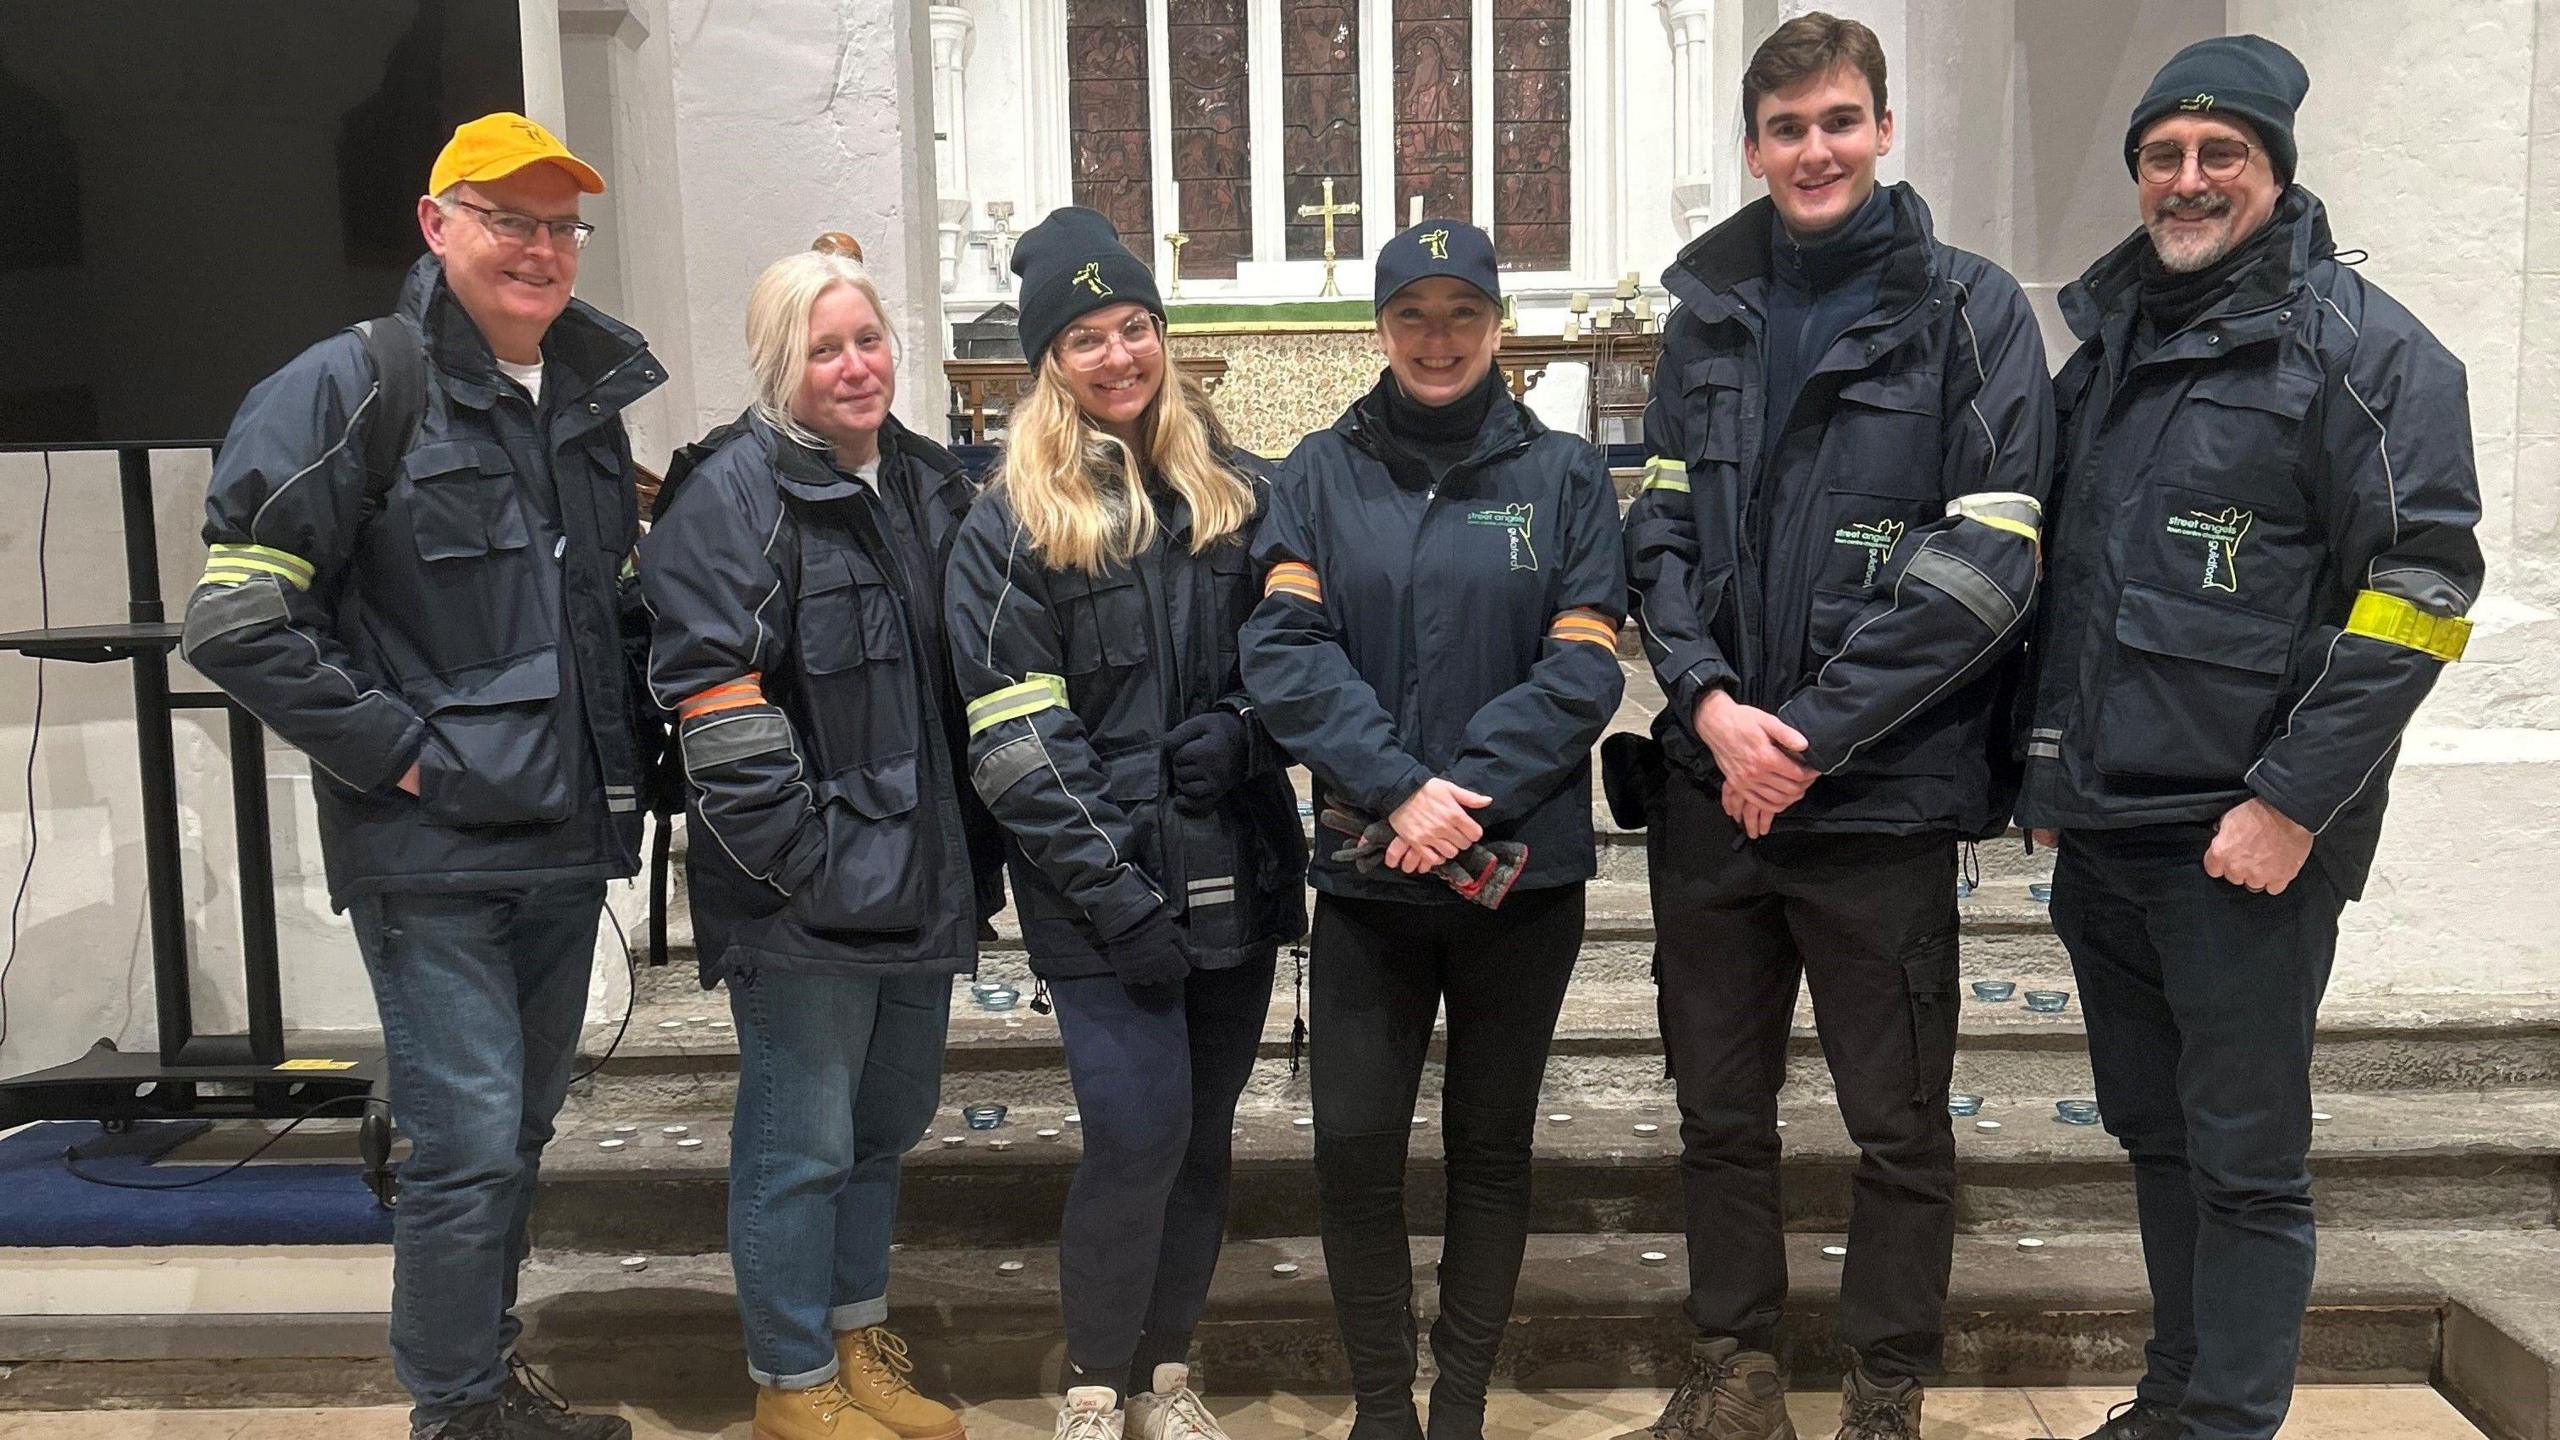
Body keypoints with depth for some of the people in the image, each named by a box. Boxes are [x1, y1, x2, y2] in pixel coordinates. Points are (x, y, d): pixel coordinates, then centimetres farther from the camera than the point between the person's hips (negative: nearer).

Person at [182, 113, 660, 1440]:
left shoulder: (590, 397, 12)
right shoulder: (353, 387, -9)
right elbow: (236, 619, -14)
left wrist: (614, 760, 12)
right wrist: (395, 748, -15)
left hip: (566, 837, 7)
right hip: (429, 849, -6)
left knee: (518, 1131, 16)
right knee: (470, 1141, -5)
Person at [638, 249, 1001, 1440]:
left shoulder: (927, 483, 12)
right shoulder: (733, 495, -11)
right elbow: (716, 709, -17)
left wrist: (974, 855, 15)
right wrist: (805, 859, -18)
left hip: (921, 878, 8)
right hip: (803, 895, -7)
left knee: (885, 1123, 19)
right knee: (802, 1141, 4)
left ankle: (858, 1343, 37)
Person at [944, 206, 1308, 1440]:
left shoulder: (1236, 492, 10)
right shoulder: (1013, 526, -3)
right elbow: (1012, 741, -9)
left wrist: (1241, 733, -7)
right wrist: (1116, 891, -15)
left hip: (1235, 873, 4)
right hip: (1103, 888, -4)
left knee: (1205, 1132, 11)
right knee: (1140, 1132, -9)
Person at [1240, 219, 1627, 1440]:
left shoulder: (1563, 474, 2)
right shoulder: (1322, 473, 4)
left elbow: (1581, 664, -6)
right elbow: (1285, 650, -7)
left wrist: (1465, 791, -18)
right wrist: (1401, 787, -19)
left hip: (1523, 871, 0)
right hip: (1368, 872, 0)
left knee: (1491, 1144, 12)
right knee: (1354, 1147, 1)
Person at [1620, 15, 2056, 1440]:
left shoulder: (1969, 309, -4)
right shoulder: (1710, 313, 9)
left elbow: (1985, 561, -12)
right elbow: (1660, 529, 5)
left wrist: (1808, 730, -15)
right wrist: (1712, 699, -11)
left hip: (1884, 792, -4)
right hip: (1711, 786, 4)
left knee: (1900, 1124, 9)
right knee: (1720, 1107, 15)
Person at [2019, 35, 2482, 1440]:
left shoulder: (2364, 349, -6)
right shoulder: (2108, 344, 15)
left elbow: (2416, 593, -13)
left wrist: (2290, 803, -17)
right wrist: (2048, 766, 15)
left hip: (2245, 845, -7)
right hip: (2101, 833, 7)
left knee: (2245, 1157, 2)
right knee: (2153, 1132, 18)